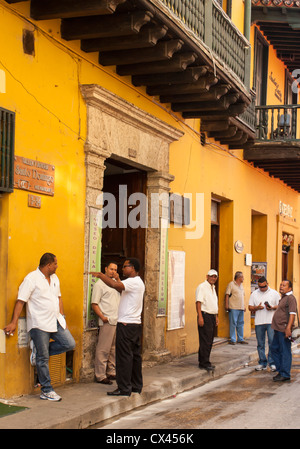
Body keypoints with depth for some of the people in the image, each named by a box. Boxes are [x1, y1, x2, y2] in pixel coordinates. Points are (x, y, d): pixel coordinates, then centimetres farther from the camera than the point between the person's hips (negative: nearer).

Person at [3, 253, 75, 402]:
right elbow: (21, 301, -13)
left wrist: (61, 316, 16)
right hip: (39, 324, -7)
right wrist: (13, 322, -18)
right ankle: (46, 390, 6)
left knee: (69, 344, -3)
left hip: (56, 321, 7)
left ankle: (40, 352, 12)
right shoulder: (31, 278, -10)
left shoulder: (54, 278, 14)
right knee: (43, 358, -3)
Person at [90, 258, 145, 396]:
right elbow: (122, 290, 25)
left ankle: (124, 388, -4)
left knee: (124, 356, -6)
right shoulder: (138, 282, 17)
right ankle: (136, 386, 20)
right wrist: (118, 280, 15)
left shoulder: (133, 282, -15)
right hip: (136, 324, 10)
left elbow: (114, 285, -28)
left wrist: (100, 275, -17)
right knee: (135, 355, 13)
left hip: (126, 325, -10)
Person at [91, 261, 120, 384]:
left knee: (114, 349, 13)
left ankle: (111, 372, 23)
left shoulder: (115, 283, 18)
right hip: (107, 322, -8)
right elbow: (94, 304, -11)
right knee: (103, 350, -6)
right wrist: (102, 317, -18)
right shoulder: (99, 284, -6)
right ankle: (100, 376, -1)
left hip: (117, 321, 8)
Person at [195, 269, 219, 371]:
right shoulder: (202, 287, -10)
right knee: (205, 341, -9)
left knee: (209, 341, 11)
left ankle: (204, 362, 18)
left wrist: (216, 316, 23)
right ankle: (204, 363, -6)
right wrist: (200, 317, -22)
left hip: (212, 316, 9)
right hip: (205, 316, -9)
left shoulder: (213, 288, 19)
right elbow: (198, 302, -16)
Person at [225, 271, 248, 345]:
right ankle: (233, 340, -1)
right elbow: (227, 295, -8)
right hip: (233, 308, -7)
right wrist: (226, 305, -15)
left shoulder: (241, 285, 19)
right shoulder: (231, 284, -4)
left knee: (240, 324, 10)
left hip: (241, 308, 7)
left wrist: (244, 306, 18)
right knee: (233, 323, -5)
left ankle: (240, 339, 16)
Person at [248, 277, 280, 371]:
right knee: (260, 343, 6)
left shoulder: (274, 293, 6)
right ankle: (262, 362, 15)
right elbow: (250, 307, 10)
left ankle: (272, 362, 2)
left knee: (272, 342, -7)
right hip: (259, 322, 2)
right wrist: (257, 308, -10)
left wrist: (272, 308, -14)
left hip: (271, 322, -2)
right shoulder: (254, 294, 11)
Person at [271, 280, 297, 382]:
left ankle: (285, 375, 0)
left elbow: (292, 314, -20)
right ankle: (280, 370, 24)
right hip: (278, 329, 10)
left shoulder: (290, 298, -12)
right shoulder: (283, 298, 19)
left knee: (285, 352, -5)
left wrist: (288, 328, -26)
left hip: (284, 330, -10)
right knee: (275, 348, 15)